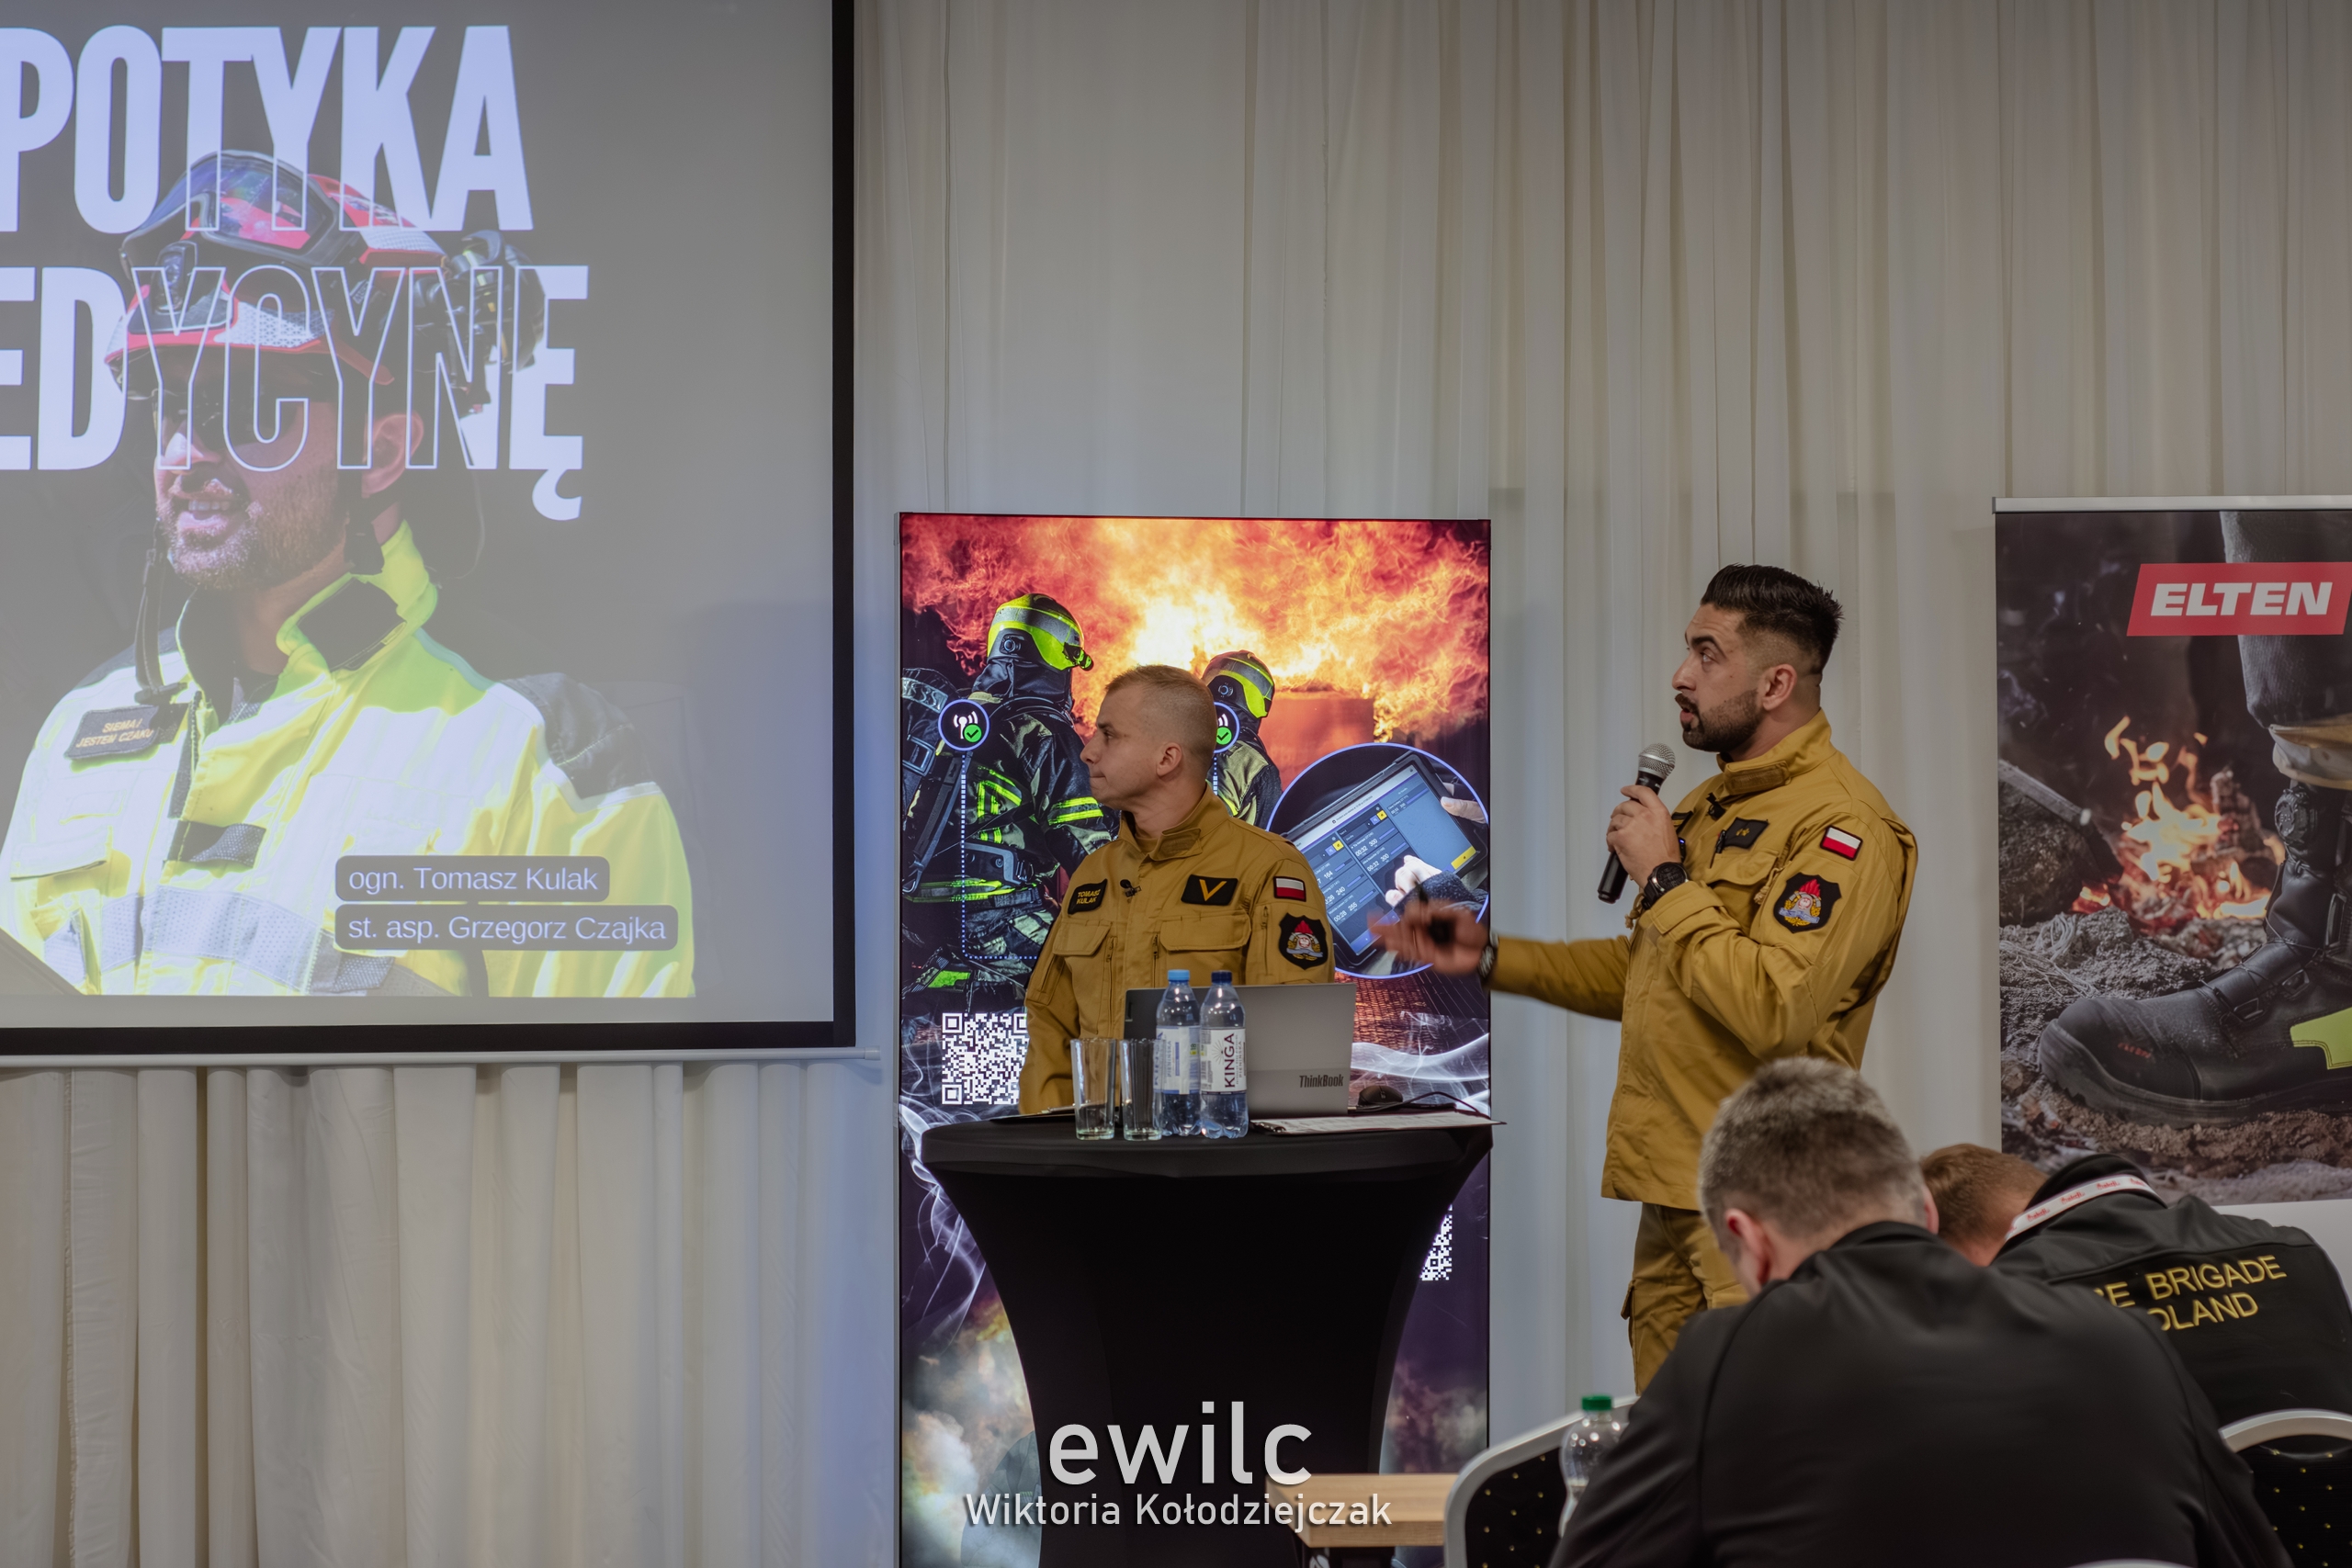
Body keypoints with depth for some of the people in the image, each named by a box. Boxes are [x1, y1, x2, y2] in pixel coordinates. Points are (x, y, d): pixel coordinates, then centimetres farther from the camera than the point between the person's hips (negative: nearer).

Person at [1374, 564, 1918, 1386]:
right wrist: (1489, 957, 19)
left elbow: (1772, 1011, -26)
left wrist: (1664, 879, -16)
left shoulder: (1842, 825, -14)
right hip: (1676, 1196, 10)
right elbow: (1642, 972, 28)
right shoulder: (1709, 808, 19)